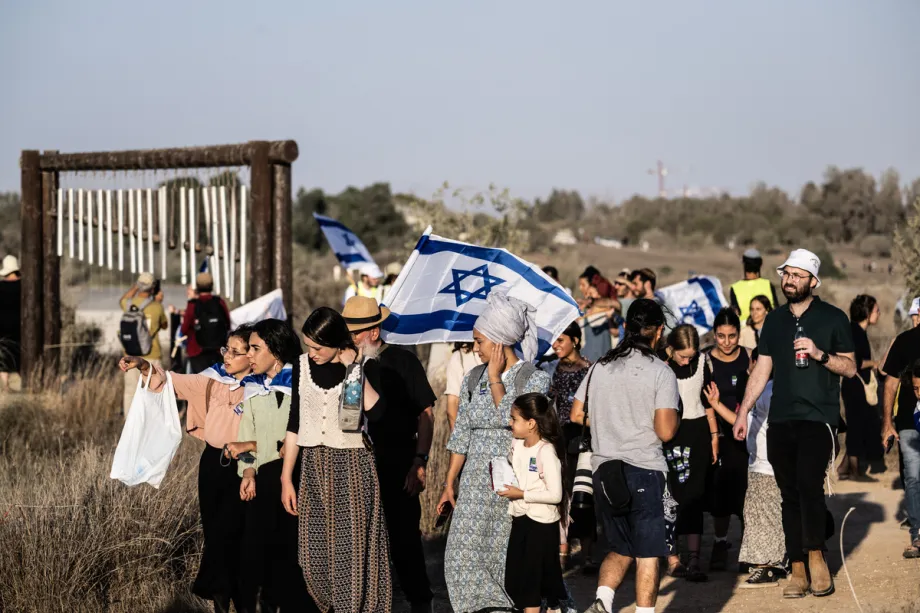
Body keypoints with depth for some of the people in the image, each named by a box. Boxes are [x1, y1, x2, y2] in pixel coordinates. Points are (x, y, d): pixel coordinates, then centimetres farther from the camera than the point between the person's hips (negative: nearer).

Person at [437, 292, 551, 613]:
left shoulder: (535, 379, -5)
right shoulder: (472, 380, 10)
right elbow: (461, 435, 13)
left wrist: (496, 378, -12)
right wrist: (449, 484, 10)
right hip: (476, 484, 5)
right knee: (463, 556, -2)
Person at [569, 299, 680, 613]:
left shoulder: (601, 367, 6)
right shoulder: (661, 372, -8)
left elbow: (577, 415, 11)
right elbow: (665, 431, -15)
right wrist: (674, 413, 5)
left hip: (605, 469, 5)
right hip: (644, 470, -5)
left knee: (620, 549, 16)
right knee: (648, 554, 3)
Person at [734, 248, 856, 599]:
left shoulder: (832, 318, 1)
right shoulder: (774, 320, 13)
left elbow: (850, 368, 2)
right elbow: (762, 369, 14)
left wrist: (819, 354, -15)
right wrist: (743, 411, 6)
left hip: (818, 418, -4)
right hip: (780, 420, 4)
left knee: (809, 485, -20)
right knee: (790, 495, 4)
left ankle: (815, 555, -3)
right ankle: (798, 571, 8)